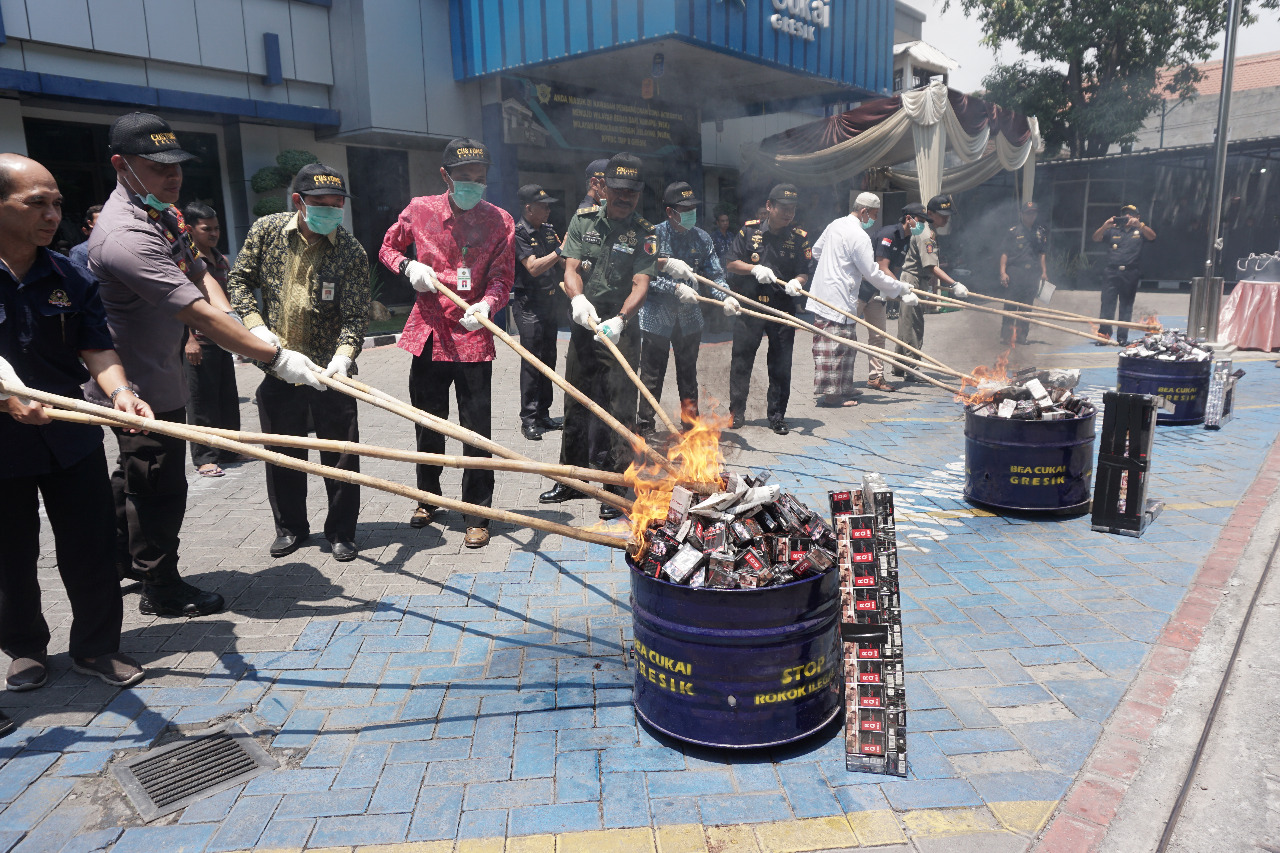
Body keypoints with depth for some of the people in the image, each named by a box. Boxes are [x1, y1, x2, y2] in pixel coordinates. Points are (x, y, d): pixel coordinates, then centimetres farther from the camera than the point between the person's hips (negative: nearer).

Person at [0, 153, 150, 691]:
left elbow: (97, 348, -3)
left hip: (71, 436, 3)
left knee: (92, 549, 6)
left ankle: (96, 647, 23)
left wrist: (118, 392, -23)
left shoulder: (71, 279, 3)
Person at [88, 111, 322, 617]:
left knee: (136, 476, 24)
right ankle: (161, 590, 21)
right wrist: (275, 357, -34)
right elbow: (198, 314, -33)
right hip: (142, 389, -10)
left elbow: (200, 275, 8)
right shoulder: (125, 235, -27)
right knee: (159, 486, 3)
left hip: (158, 376, 10)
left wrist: (231, 323, -12)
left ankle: (122, 563, 44)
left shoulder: (164, 213, 7)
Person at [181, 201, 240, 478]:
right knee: (202, 400, -2)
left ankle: (229, 449, 24)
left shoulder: (222, 260, 14)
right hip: (198, 340, -7)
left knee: (228, 397, 13)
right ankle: (204, 458, 5)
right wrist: (189, 339, -20)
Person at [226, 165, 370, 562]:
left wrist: (343, 356, -33)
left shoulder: (351, 251, -11)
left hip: (329, 369, -2)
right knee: (283, 451, 13)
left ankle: (341, 532, 19)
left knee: (340, 453, 2)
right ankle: (290, 527, 31)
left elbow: (354, 316, -15)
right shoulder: (266, 230, -3)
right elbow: (239, 280, 7)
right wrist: (256, 325, -8)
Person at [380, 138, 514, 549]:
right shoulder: (420, 210, 4)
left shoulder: (500, 222, -1)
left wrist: (486, 305, -28)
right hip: (429, 334, 3)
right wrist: (409, 266, -4)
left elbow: (502, 278, -6)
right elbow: (387, 248, 18)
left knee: (477, 432, -1)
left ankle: (478, 516, 13)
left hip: (474, 339, -2)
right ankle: (428, 499, 37)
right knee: (428, 427, 15)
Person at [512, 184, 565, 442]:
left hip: (550, 302, 8)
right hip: (529, 304, -8)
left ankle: (543, 414, 20)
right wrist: (560, 251, -21)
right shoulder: (518, 233, -10)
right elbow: (533, 267, -20)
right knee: (532, 362, -6)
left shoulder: (548, 230, 12)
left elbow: (561, 264, 15)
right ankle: (528, 420, 0)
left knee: (548, 360, 11)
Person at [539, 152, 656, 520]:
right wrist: (578, 299, -25)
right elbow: (571, 270, -2)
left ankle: (613, 489, 8)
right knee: (576, 406, 13)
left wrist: (619, 319, -33)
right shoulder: (583, 220, 5)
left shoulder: (645, 235, -3)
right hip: (584, 325, 3)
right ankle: (570, 480, 28)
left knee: (618, 410, -3)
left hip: (620, 330, -3)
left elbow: (641, 285, -15)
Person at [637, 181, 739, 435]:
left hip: (689, 317, 4)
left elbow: (715, 274, 1)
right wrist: (676, 287, -24)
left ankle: (691, 422, 26)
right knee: (652, 375, 4)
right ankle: (645, 424, 17)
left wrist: (726, 298, -18)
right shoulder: (654, 235, -8)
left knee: (688, 373, 14)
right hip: (656, 316, -3)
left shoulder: (701, 238, 3)